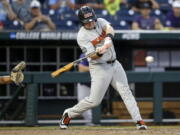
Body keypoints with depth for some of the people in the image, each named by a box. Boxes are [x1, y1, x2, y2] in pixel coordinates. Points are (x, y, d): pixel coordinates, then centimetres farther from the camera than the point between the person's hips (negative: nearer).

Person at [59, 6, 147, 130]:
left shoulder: (100, 22, 2)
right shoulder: (82, 36, -13)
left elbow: (110, 29, -19)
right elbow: (92, 56, -20)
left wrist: (108, 39, -40)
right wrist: (99, 53, -42)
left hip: (114, 64, 5)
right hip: (99, 67, -5)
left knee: (126, 92, -2)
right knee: (94, 101, -4)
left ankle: (138, 121, -3)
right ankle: (69, 114, 14)